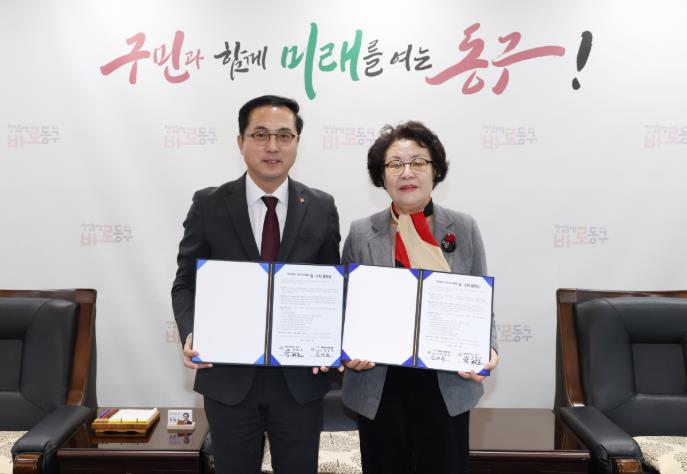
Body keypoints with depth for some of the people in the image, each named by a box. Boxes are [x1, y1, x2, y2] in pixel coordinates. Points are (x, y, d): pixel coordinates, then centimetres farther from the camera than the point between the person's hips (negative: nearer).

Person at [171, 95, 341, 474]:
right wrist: (190, 333, -16)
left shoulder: (321, 208, 0)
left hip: (300, 377, 1)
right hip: (228, 375, 0)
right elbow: (186, 284, 2)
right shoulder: (208, 205, -3)